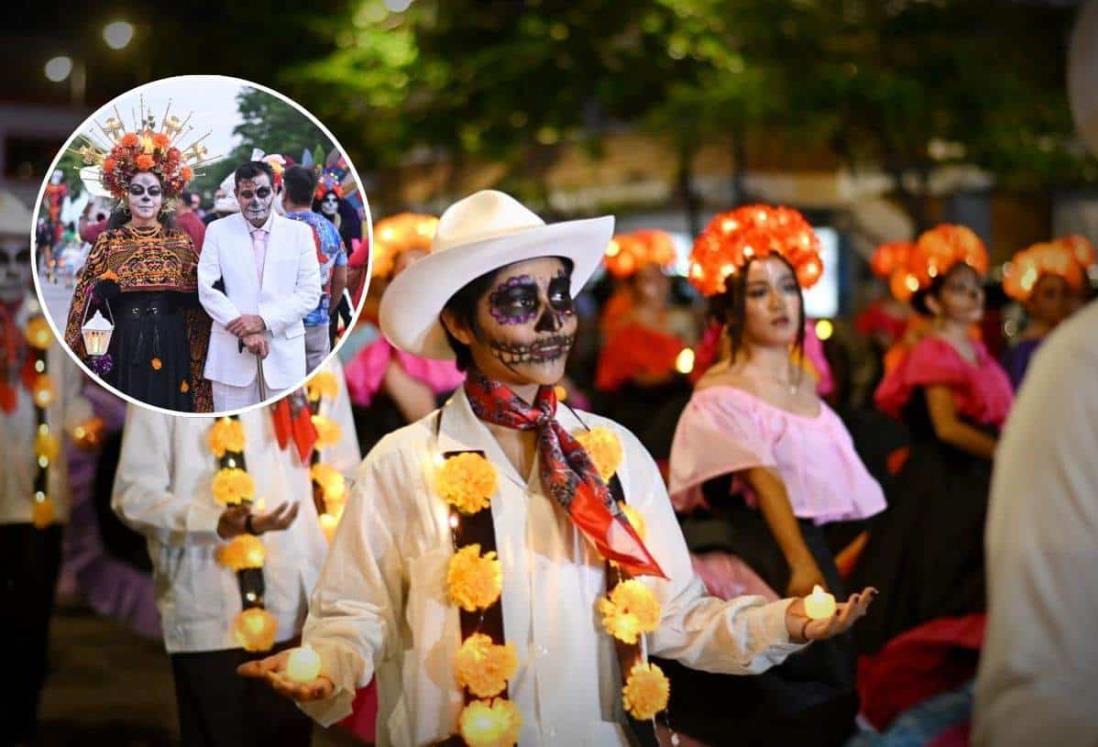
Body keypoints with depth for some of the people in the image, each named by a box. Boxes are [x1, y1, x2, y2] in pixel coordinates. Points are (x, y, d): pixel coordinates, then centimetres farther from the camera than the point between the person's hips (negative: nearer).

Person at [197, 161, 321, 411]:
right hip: (232, 353, 0)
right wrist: (244, 331, -12)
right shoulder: (218, 231, 5)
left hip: (284, 354, 0)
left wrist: (263, 321, -12)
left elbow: (310, 294, 1)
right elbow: (208, 289, -1)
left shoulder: (299, 233, 6)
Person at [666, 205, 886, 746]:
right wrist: (799, 566, -33)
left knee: (827, 693, 6)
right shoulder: (721, 392, -11)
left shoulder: (805, 382, 12)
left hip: (809, 545, 7)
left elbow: (823, 480, 15)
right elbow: (763, 480, -23)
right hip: (745, 555, -7)